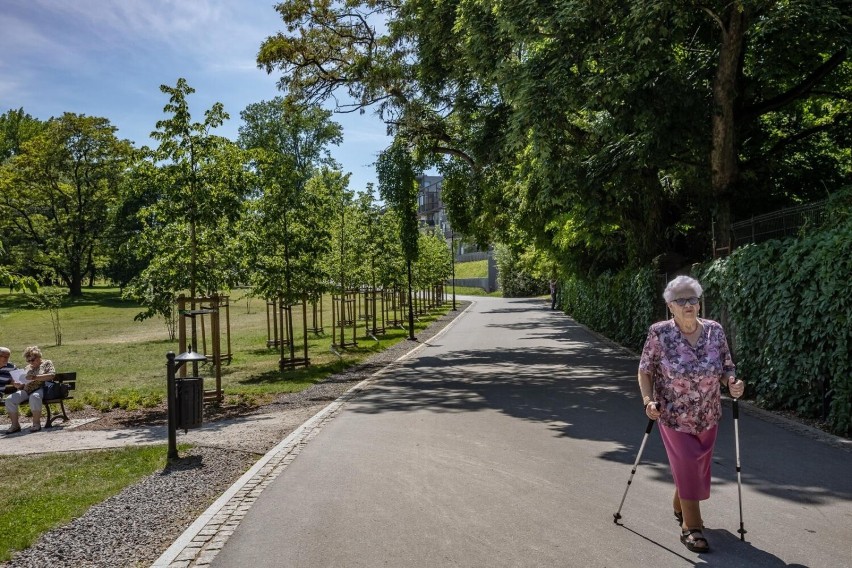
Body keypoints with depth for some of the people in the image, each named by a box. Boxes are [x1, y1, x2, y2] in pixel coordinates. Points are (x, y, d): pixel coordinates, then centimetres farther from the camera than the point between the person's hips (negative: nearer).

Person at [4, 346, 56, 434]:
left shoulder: (47, 363, 11)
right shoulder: (27, 368, 27)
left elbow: (52, 375, -8)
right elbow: (22, 383, 25)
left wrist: (35, 377, -18)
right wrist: (18, 384, 0)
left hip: (39, 389, -6)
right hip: (25, 390, 6)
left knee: (34, 397, -40)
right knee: (9, 400, -21)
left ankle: (36, 423, -29)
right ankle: (15, 425, -13)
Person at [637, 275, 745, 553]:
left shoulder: (715, 331, -7)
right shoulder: (659, 333, -15)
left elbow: (727, 367, 2)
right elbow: (645, 371, -8)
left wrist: (733, 384, -19)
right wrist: (648, 400, -20)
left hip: (708, 416, 4)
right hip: (674, 416, -4)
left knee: (699, 466, 19)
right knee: (687, 467, -2)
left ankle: (680, 506, 46)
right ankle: (691, 527, 17)